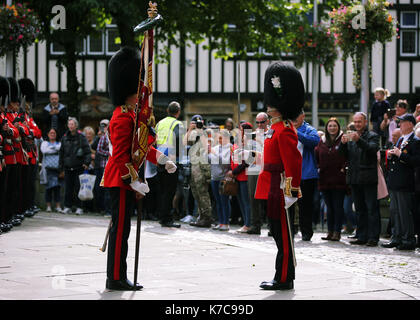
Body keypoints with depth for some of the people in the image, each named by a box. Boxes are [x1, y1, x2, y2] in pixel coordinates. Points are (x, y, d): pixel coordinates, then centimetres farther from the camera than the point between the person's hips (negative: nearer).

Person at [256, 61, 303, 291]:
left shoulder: (284, 131, -16)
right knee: (278, 233, 13)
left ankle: (284, 279, 2)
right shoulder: (276, 128, 15)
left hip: (278, 190, -10)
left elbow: (294, 162, -22)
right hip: (272, 190, 10)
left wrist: (291, 190, -24)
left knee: (283, 235, -3)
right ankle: (283, 278, 19)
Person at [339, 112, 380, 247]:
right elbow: (343, 156, 11)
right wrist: (343, 143, -8)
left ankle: (373, 238, -5)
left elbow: (372, 149, -18)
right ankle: (362, 237, 14)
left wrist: (359, 140, -31)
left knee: (372, 209, -5)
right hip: (354, 178, 6)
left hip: (368, 179, -5)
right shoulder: (350, 137, 16)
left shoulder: (372, 136, 1)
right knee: (360, 209, 10)